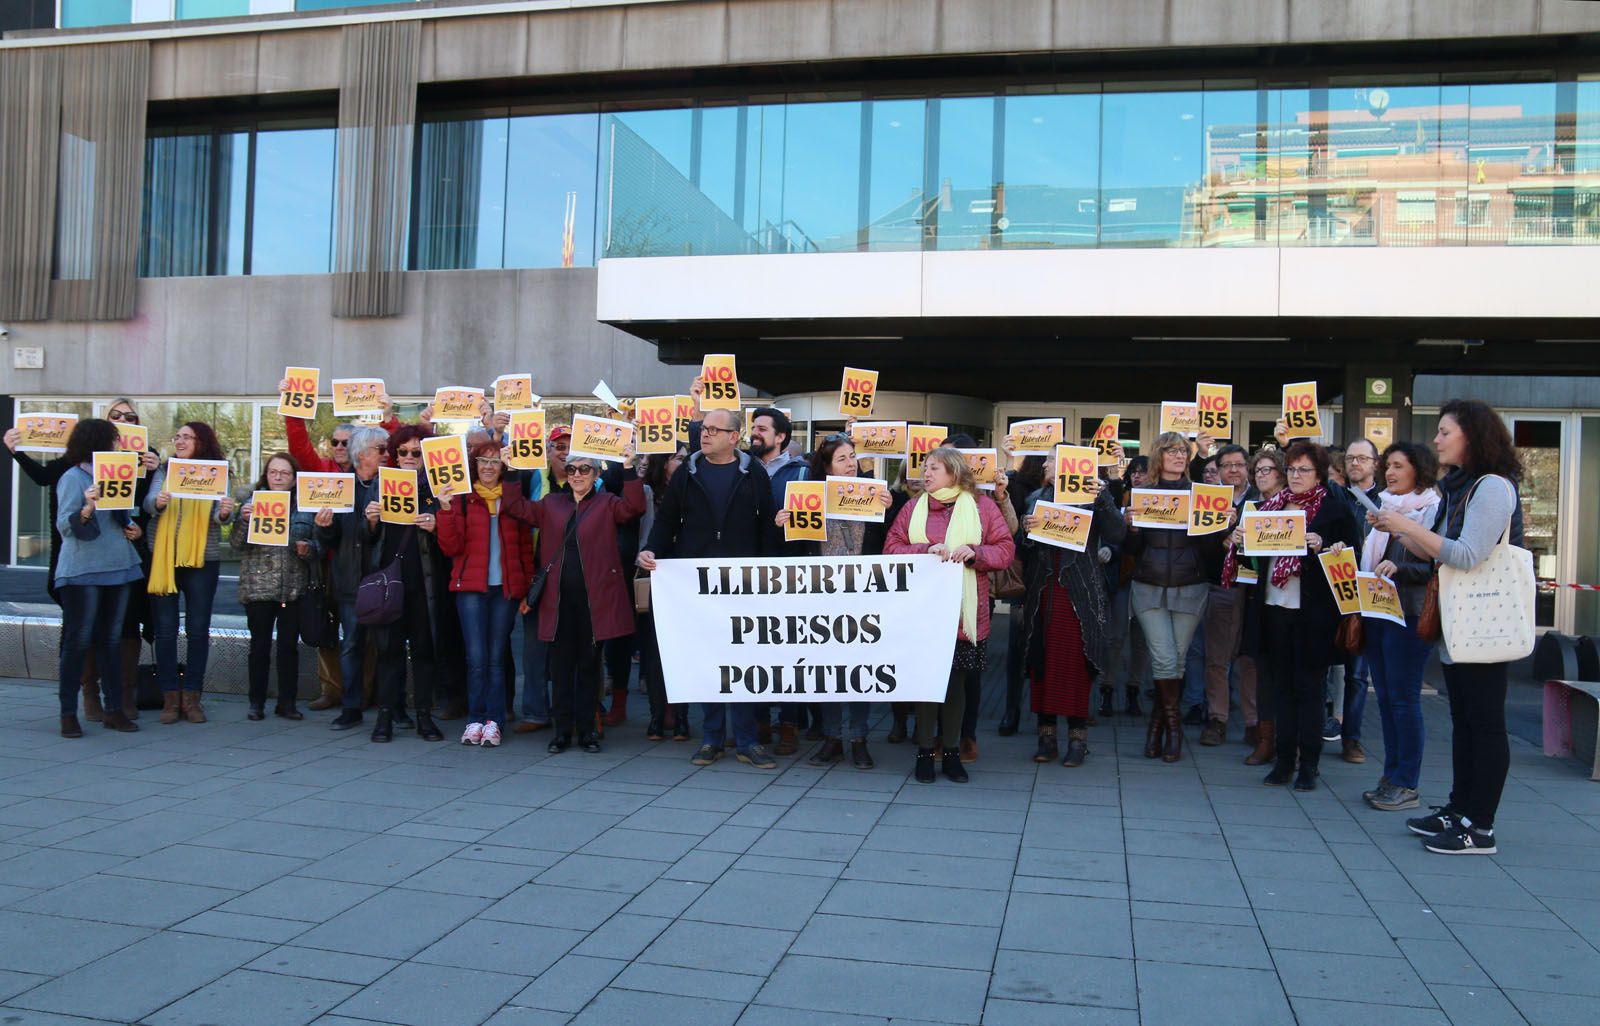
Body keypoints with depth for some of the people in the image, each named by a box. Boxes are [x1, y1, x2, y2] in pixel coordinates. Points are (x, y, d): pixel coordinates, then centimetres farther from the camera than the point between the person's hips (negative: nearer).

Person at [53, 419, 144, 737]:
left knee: (111, 640, 8)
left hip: (117, 567, 7)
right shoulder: (73, 477, -7)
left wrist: (132, 529, 6)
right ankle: (68, 714, 2)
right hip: (82, 571, -7)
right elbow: (64, 525, -14)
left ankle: (114, 709, 12)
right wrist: (87, 510, -33)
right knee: (77, 641, -3)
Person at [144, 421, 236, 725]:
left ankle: (192, 696, 12)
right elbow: (149, 502, -6)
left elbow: (219, 514, -6)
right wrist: (158, 502, -29)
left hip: (202, 560, -1)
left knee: (198, 629, 2)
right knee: (165, 629, 3)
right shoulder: (164, 471, 6)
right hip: (162, 558, 1)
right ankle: (170, 697, 11)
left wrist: (224, 513, -29)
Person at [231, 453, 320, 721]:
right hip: (258, 586, -1)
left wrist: (307, 548, -13)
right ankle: (257, 702, 12)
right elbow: (236, 545, 0)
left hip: (294, 588, 1)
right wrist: (244, 520, -16)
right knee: (260, 645, 3)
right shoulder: (250, 501, 5)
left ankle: (287, 702, 13)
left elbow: (318, 545, 9)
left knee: (289, 645, 4)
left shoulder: (306, 505, 7)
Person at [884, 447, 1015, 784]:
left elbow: (1006, 550, 2)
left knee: (956, 681, 7)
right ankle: (925, 752, 13)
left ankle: (952, 752, 18)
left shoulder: (982, 506, 5)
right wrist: (925, 550, -13)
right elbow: (892, 549, 3)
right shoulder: (913, 508, 9)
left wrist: (975, 552, -15)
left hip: (964, 613, 0)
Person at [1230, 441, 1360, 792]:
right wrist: (1240, 541, -2)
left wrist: (1321, 547, -22)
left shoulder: (1336, 508, -1)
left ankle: (1308, 764, 9)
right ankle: (1284, 759, 16)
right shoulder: (1271, 505, 13)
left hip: (1313, 609, -5)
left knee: (1308, 685, 1)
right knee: (1282, 683, 9)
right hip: (1274, 606, 5)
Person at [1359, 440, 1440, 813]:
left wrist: (1399, 569, -25)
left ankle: (1406, 785, 3)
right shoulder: (1384, 508, 16)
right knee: (1385, 695, 10)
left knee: (1403, 697, -4)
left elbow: (1438, 567, -12)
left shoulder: (1432, 511, -7)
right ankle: (1391, 776, 17)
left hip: (1409, 614, -8)